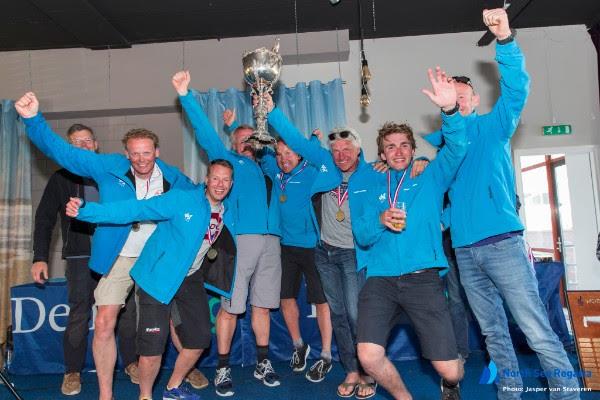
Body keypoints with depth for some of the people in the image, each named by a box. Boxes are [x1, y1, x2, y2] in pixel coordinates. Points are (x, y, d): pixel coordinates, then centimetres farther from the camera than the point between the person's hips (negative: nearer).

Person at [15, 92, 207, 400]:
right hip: (119, 259, -1)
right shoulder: (109, 167, -9)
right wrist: (33, 119, -23)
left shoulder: (173, 178, -3)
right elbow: (62, 152, -11)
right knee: (104, 324, -6)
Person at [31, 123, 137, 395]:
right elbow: (44, 219, 4)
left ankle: (131, 362, 20)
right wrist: (40, 257, -5)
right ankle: (72, 371, 19)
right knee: (79, 314, 1)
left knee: (127, 310, 4)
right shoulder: (62, 178, 6)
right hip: (81, 258, -1)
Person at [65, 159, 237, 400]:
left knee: (199, 340, 10)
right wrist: (86, 210, -35)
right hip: (158, 277, -6)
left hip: (191, 279, 6)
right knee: (153, 345, -8)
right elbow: (135, 209, -26)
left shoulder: (228, 213, 0)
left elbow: (226, 247, 17)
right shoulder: (181, 200, -19)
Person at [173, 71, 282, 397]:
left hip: (271, 240, 4)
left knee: (262, 305, 10)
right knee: (230, 306, -2)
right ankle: (222, 369, 10)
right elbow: (205, 131, 6)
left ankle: (263, 364, 22)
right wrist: (185, 95, -1)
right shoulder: (228, 160, 14)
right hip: (240, 238, -4)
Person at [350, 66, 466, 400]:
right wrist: (380, 221, -14)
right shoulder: (370, 188, 14)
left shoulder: (431, 177, 11)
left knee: (449, 370, -5)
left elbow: (456, 149, -7)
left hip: (423, 278, -1)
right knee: (369, 356, -16)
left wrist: (450, 110, -24)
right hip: (380, 279, 2)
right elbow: (361, 235, 8)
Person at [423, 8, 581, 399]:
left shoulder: (493, 126, 5)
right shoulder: (441, 140, 15)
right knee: (493, 331, 14)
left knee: (538, 330, -5)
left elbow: (517, 87, -11)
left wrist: (505, 39, -25)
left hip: (502, 242, -4)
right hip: (464, 249, 5)